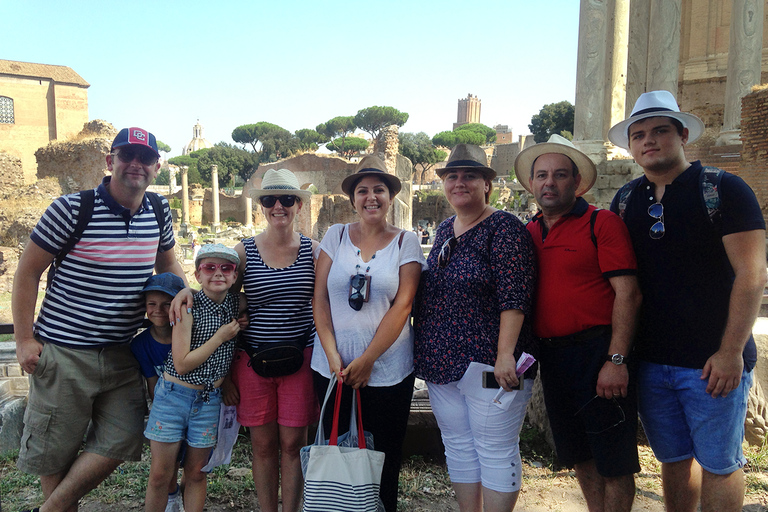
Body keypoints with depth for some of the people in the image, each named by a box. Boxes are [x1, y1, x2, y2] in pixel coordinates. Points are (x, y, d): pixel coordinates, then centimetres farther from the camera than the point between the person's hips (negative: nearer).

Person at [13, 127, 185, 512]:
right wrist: (24, 339, -7)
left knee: (119, 441, 7)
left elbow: (167, 263, 20)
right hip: (63, 352, -4)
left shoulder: (159, 213, 2)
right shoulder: (72, 208, -12)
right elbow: (27, 272, -5)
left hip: (122, 354, 5)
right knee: (56, 449, 9)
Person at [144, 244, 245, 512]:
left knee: (196, 474, 13)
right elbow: (182, 364, -18)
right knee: (160, 475, 7)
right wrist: (220, 337, -17)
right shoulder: (189, 308, -15)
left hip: (209, 400, 3)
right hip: (174, 396, -3)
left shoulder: (236, 305, -4)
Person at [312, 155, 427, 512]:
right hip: (333, 368, 2)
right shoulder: (336, 235, 4)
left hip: (388, 371, -1)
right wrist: (332, 355, -8)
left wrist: (366, 360, -12)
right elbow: (320, 299, 1)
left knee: (384, 457, 9)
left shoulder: (406, 242, -1)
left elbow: (401, 306, -7)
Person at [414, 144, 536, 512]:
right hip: (441, 361, 8)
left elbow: (514, 298, -17)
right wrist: (427, 351, 19)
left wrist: (505, 355, -24)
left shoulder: (503, 227, -9)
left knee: (495, 451, 3)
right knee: (458, 447, 16)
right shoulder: (444, 230, 14)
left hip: (488, 361, -7)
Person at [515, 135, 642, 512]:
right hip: (551, 356, 6)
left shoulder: (602, 223, -7)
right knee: (579, 456, 19)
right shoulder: (528, 233, 11)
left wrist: (616, 360, -19)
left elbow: (628, 293, -14)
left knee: (614, 462, 5)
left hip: (596, 352, -6)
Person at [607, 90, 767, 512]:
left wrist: (731, 352, -15)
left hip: (713, 362, -4)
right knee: (674, 459, 16)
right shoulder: (625, 201, 7)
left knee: (718, 464, 8)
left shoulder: (723, 189, -6)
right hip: (649, 362, 4)